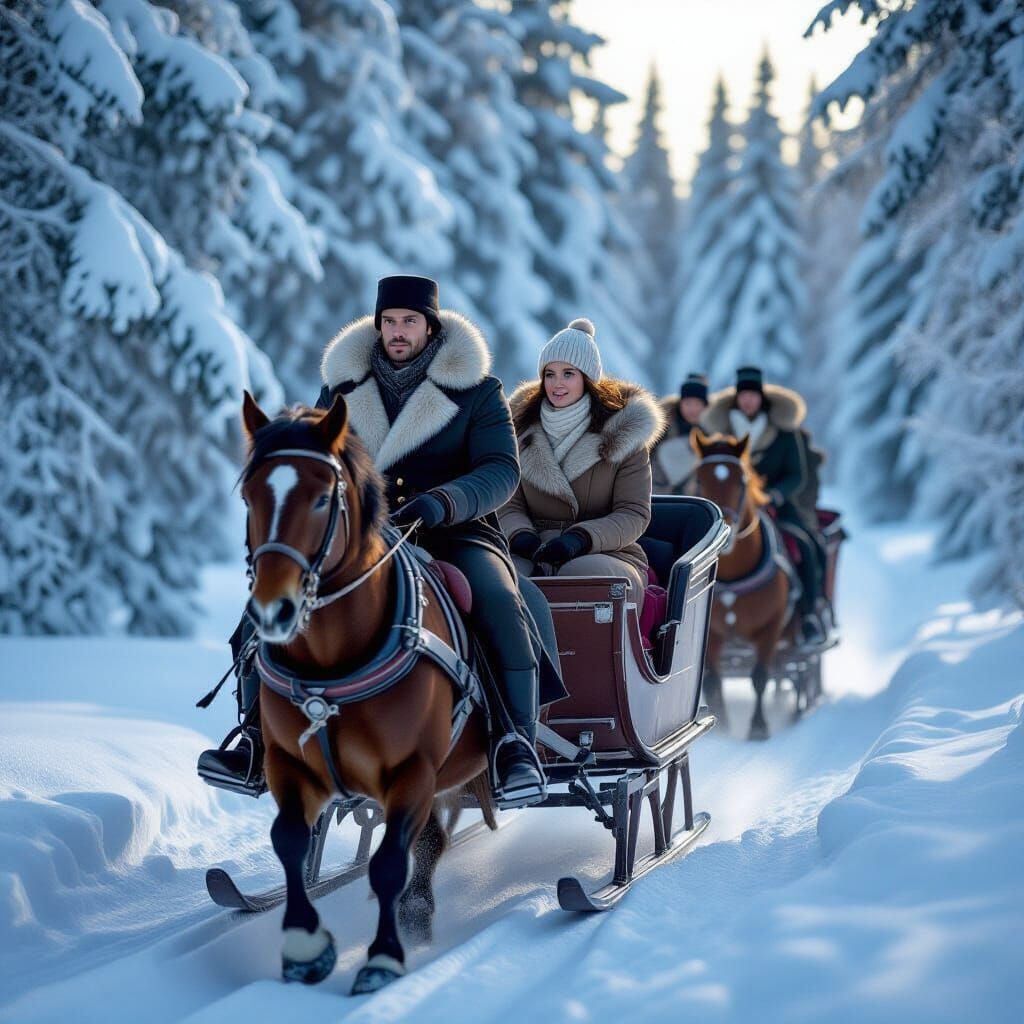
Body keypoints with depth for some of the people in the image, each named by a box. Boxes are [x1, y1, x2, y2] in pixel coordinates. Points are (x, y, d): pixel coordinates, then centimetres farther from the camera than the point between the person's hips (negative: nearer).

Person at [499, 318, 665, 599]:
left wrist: (580, 539, -20)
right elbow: (509, 505, 9)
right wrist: (522, 538, -16)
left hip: (608, 557, -1)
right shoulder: (523, 427, 13)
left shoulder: (622, 431, 4)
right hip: (533, 556, 2)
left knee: (581, 574, -38)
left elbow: (634, 514, -1)